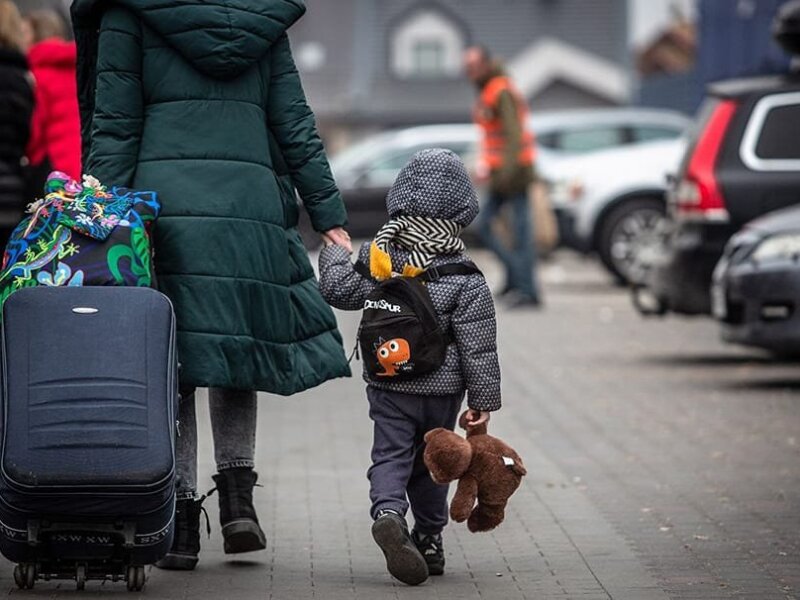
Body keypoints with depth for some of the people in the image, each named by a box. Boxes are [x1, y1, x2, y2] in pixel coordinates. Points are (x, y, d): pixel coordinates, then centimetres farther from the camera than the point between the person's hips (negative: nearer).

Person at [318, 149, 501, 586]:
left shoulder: (376, 256, -6)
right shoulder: (466, 279, -13)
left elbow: (338, 290, 7)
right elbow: (478, 347, -11)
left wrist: (334, 252, 26)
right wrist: (483, 399, -2)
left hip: (387, 385, 1)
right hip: (441, 389, -1)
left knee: (390, 455, 2)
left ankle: (388, 513, -27)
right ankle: (429, 540, 22)